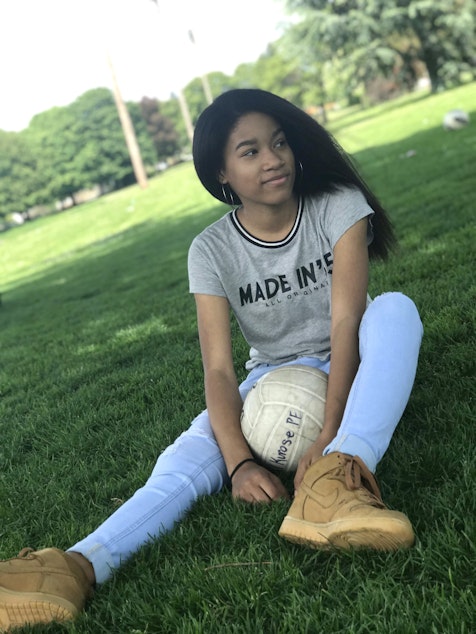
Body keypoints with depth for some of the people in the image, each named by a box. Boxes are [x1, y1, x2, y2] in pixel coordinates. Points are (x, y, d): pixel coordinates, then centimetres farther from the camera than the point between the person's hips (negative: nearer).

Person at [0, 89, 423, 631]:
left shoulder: (339, 206, -13)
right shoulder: (212, 251, -11)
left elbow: (346, 320, -23)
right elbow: (218, 369, -18)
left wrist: (330, 436, -36)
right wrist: (238, 462, -36)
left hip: (351, 367, 0)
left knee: (395, 307, -35)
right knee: (191, 459, -28)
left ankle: (334, 480, -56)